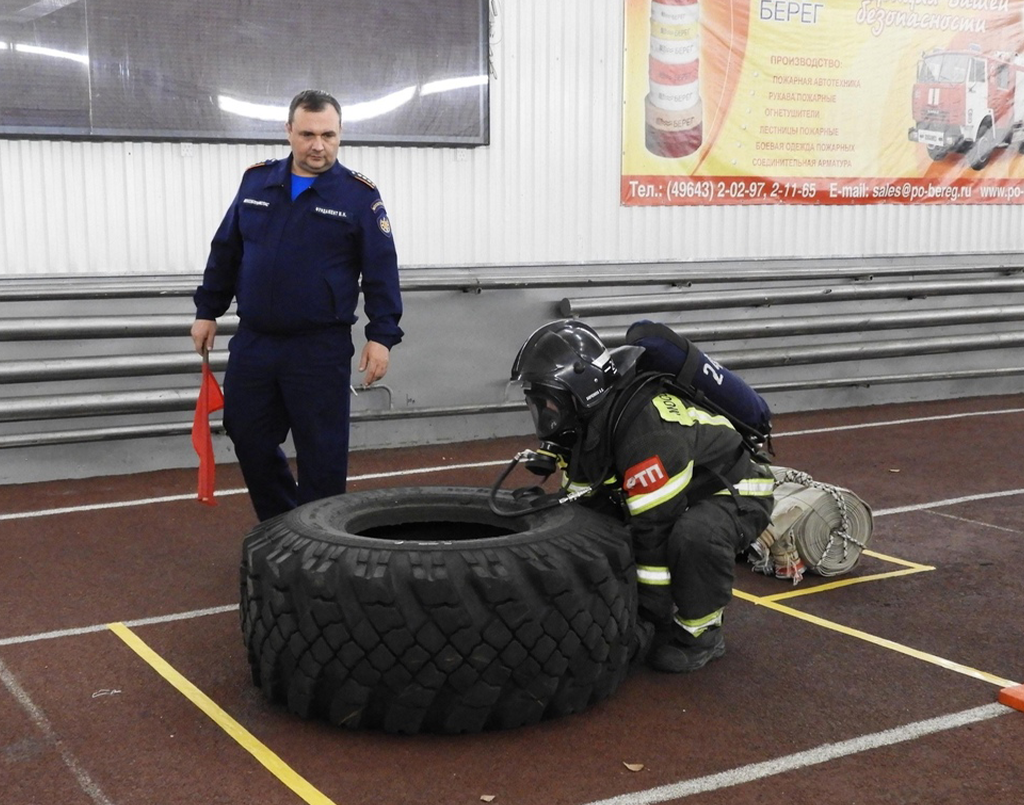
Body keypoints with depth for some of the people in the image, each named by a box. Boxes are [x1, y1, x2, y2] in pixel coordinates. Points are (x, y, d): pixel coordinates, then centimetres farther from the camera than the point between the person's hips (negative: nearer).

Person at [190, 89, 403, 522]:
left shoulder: (359, 195, -3)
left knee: (321, 454, 1)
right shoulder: (257, 181, 8)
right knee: (251, 442, 11)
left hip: (321, 349, -4)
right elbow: (225, 251, 15)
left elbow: (381, 270, -5)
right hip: (253, 342, 4)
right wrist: (207, 310, 14)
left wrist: (382, 334, -11)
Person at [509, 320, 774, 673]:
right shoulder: (586, 424, -5)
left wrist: (652, 617, -24)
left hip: (735, 493, -9)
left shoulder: (643, 428, -35)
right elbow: (581, 509, 1)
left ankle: (699, 634, -14)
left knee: (695, 535, -39)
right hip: (670, 498, 9)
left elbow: (657, 529, -32)